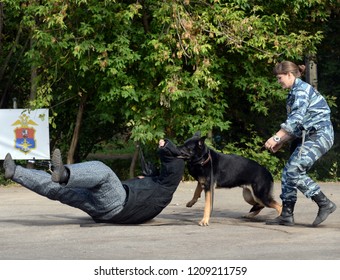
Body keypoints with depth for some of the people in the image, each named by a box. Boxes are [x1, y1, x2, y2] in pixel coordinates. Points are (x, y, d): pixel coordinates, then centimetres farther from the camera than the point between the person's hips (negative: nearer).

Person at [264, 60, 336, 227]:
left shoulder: (302, 89, -10)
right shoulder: (294, 92, 20)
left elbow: (296, 118, -22)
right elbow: (297, 126, 22)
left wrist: (276, 137, -23)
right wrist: (281, 143, 14)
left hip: (319, 135, -10)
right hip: (307, 137, 10)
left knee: (293, 171, -19)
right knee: (288, 172, 3)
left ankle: (325, 204, -12)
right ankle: (286, 215, 5)